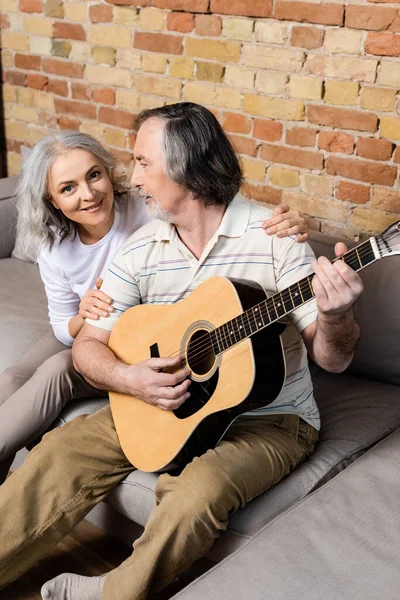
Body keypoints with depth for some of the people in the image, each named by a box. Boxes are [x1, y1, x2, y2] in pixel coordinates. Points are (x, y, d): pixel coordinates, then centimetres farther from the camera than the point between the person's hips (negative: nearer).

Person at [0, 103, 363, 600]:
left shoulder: (272, 237, -14)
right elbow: (87, 344, 3)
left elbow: (331, 359, -14)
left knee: (197, 490, -31)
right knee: (61, 452, -11)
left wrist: (334, 318, -38)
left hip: (269, 417, -4)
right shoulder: (141, 250, -1)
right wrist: (128, 378, -19)